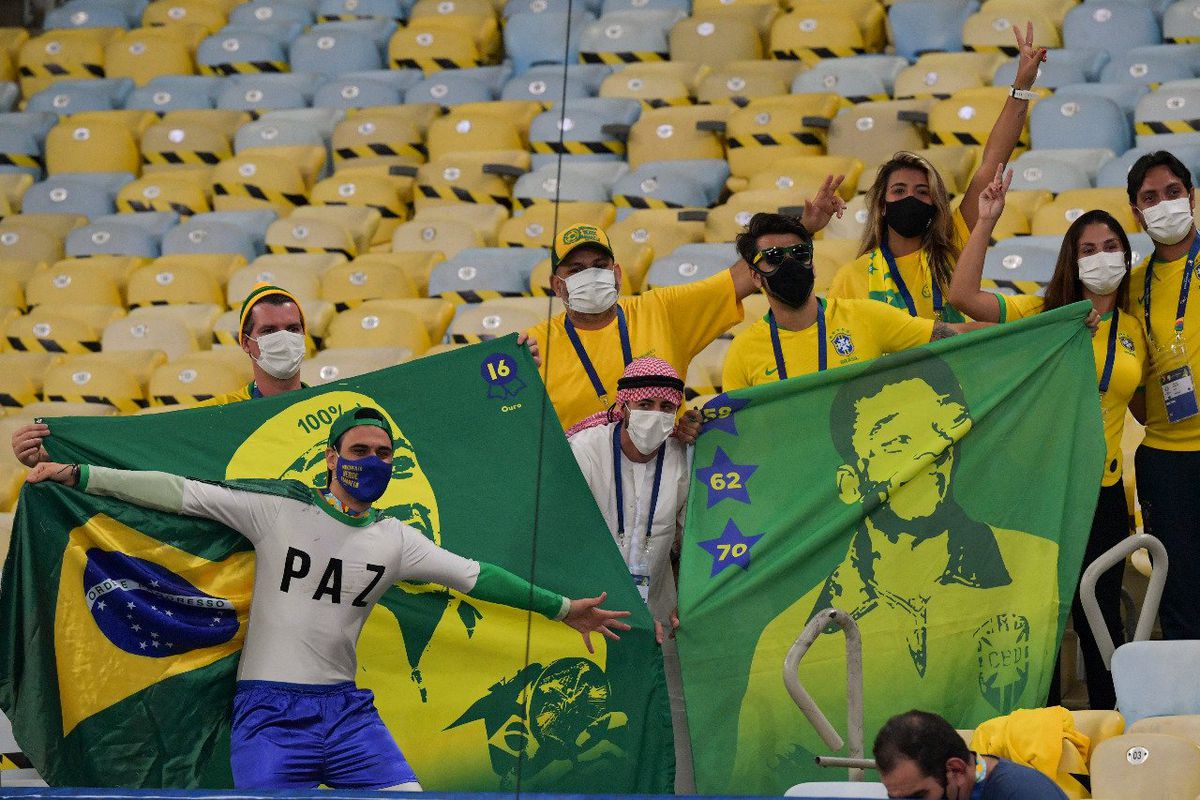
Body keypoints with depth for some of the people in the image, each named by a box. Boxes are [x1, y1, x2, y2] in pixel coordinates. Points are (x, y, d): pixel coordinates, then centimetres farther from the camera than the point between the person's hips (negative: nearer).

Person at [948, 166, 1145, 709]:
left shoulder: (1135, 330, 9)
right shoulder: (1043, 313, 0)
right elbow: (963, 295, -13)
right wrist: (986, 221, -14)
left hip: (1103, 488, 2)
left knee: (1099, 614, 4)